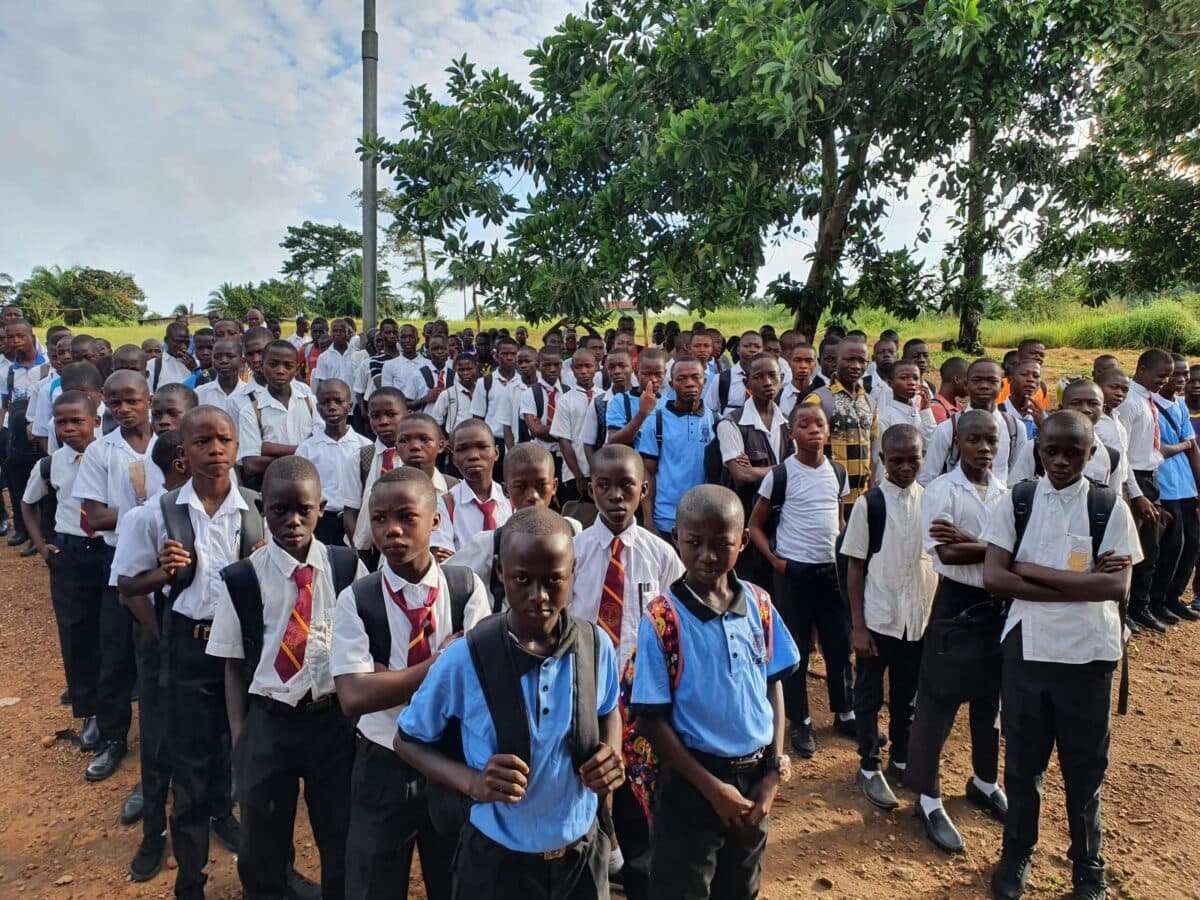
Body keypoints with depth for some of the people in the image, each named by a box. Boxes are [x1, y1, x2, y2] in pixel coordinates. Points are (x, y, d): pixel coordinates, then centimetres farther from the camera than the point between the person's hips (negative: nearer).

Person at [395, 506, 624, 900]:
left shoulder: (596, 646, -12)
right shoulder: (465, 658, -20)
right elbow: (408, 740, -5)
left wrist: (612, 755, -13)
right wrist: (472, 782, -22)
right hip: (497, 860, -2)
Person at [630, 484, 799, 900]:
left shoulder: (759, 604, -5)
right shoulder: (662, 618, -18)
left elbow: (774, 686, 4)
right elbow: (651, 718, -14)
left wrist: (774, 770, -2)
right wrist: (713, 787, -14)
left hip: (755, 777, 5)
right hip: (692, 783, -4)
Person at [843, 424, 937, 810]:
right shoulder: (869, 503, -10)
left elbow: (938, 558, 7)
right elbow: (855, 566, -7)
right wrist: (857, 626, -9)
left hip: (920, 618, 3)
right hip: (878, 618, -3)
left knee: (908, 694, 18)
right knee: (870, 695, 10)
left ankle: (901, 760, 36)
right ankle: (870, 767, 26)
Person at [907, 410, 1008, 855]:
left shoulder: (1006, 492, 2)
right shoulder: (941, 489, -12)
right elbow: (947, 553, -20)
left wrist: (969, 541, -22)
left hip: (1001, 603, 5)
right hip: (957, 605, -5)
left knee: (992, 700, 19)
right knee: (938, 703, 3)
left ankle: (984, 782, 41)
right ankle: (928, 799, 18)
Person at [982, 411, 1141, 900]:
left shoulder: (1110, 507, -4)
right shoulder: (1016, 501, -3)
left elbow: (1117, 587, -15)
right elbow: (994, 577, -11)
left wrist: (1032, 570, -17)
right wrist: (1080, 585, -16)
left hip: (1088, 654, 0)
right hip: (1026, 648, 1)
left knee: (1085, 766, 15)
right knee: (1022, 760, 14)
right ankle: (1016, 855, 36)